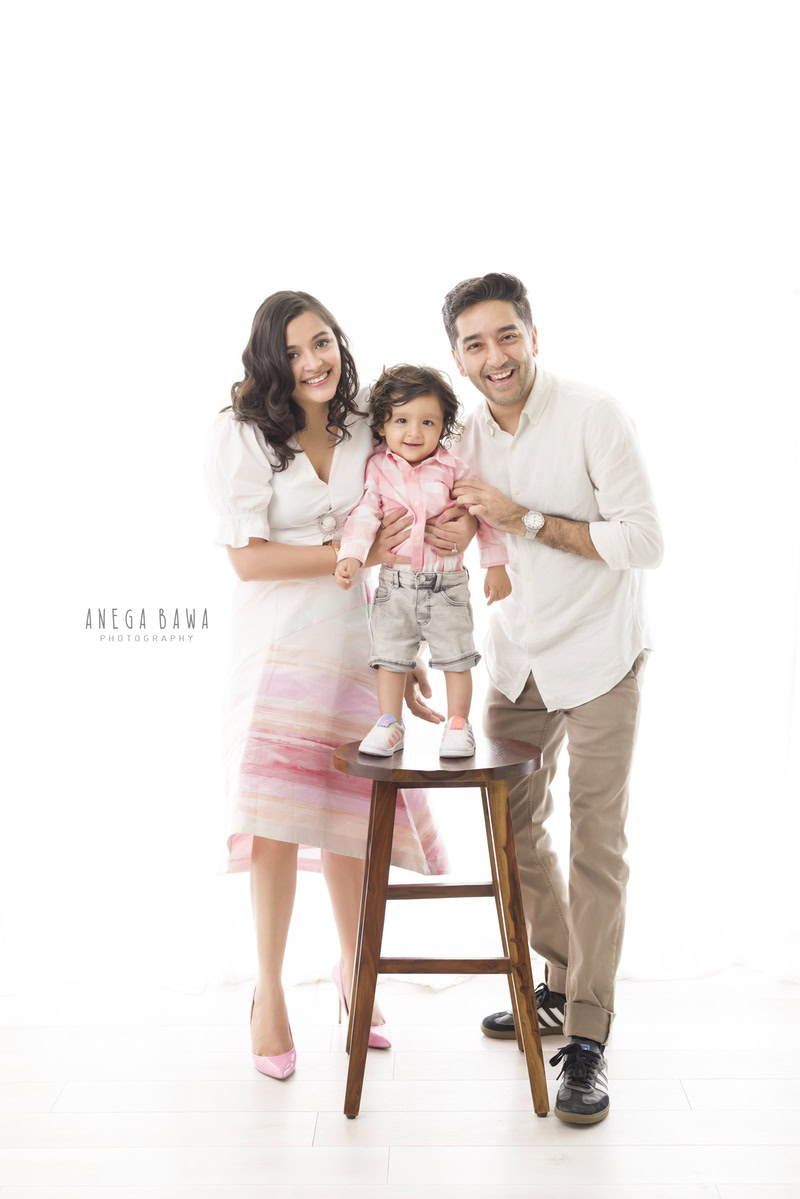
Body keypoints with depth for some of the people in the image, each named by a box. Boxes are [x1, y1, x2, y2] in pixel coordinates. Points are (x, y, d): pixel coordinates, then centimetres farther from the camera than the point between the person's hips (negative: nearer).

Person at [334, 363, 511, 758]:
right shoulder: (378, 467, -2)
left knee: (456, 658, 5)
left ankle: (458, 724, 20)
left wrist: (495, 565, 2)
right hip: (395, 583, 1)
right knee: (389, 657, 8)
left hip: (447, 584, -1)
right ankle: (389, 724, 20)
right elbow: (364, 513, -4)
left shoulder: (452, 468, -4)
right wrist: (351, 556, -19)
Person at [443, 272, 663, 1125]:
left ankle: (586, 1034, 6)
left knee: (595, 845, -5)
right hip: (517, 661, 6)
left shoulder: (594, 417, -15)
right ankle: (559, 986, 33)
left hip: (598, 658, -6)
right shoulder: (464, 439, 1)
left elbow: (645, 543, -19)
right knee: (513, 830, 13)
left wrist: (525, 519, -22)